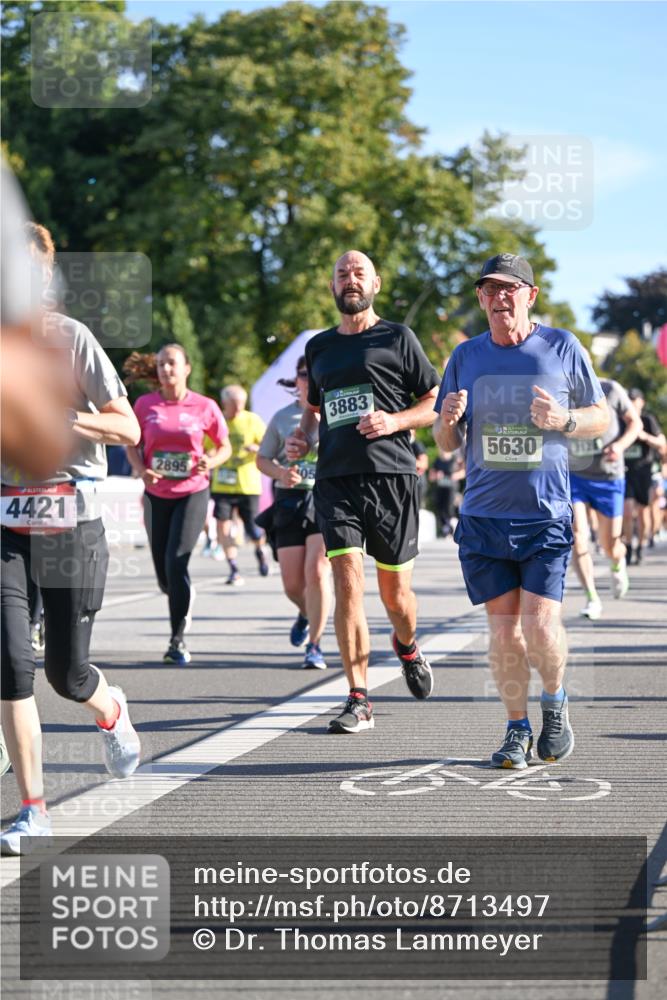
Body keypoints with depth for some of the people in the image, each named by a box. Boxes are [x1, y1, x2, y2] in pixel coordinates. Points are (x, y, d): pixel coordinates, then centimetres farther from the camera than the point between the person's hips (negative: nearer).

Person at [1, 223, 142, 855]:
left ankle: (111, 712, 41)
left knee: (67, 673, 3)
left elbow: (129, 429, -7)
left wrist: (57, 416, -21)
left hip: (69, 523, -3)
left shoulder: (70, 337, -7)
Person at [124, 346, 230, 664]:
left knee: (176, 562, -16)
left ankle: (177, 641, -7)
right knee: (164, 574, 8)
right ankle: (185, 599, 45)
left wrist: (210, 462, -15)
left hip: (192, 493, -3)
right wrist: (141, 469, -12)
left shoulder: (204, 407, -4)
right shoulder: (145, 405, -1)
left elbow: (224, 446, 6)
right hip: (156, 495, 3)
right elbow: (132, 445, 8)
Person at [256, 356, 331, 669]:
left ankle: (314, 645, -6)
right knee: (292, 583, 1)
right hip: (290, 500, 2)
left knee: (316, 572, -17)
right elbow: (262, 459, 15)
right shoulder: (282, 418, 9)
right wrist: (279, 472, -6)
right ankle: (307, 614, 37)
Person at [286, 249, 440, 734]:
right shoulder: (319, 347, 17)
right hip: (336, 479, 2)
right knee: (348, 583, -12)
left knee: (395, 591, 5)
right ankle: (359, 702, -9)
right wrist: (303, 436, 11)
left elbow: (437, 404, 5)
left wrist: (395, 420, -12)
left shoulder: (397, 338, 5)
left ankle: (407, 646, 41)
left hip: (392, 476, -2)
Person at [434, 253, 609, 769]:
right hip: (483, 517, 2)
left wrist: (563, 420, -12)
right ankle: (517, 730, 18)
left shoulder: (562, 347, 2)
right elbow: (446, 444, 13)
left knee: (540, 624, -11)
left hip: (546, 515, -2)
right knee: (504, 629, 3)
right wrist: (448, 420, -11)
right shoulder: (466, 356, 8)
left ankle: (555, 702, 18)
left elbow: (602, 417, 9)